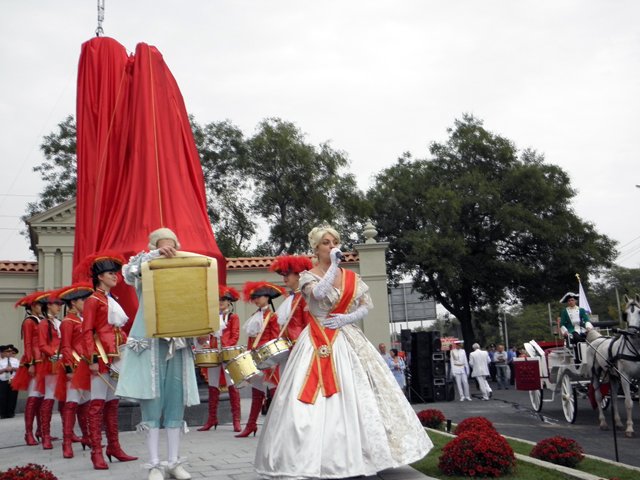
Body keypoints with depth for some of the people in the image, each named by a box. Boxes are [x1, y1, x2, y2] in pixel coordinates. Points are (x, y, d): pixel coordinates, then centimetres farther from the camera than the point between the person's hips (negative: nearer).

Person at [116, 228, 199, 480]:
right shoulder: (146, 274, 5)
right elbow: (128, 272, -18)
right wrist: (154, 255, -28)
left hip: (178, 345, 4)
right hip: (150, 345, -4)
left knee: (175, 403, 5)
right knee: (153, 403, -4)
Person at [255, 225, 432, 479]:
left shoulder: (351, 277, 11)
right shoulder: (307, 276, -1)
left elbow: (367, 304, 10)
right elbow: (319, 293, -22)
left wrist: (347, 318, -6)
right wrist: (334, 265, -20)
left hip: (348, 341, 4)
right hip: (318, 343, -4)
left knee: (356, 395, 1)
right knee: (314, 394, -10)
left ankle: (356, 453, 10)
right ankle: (311, 458, -4)